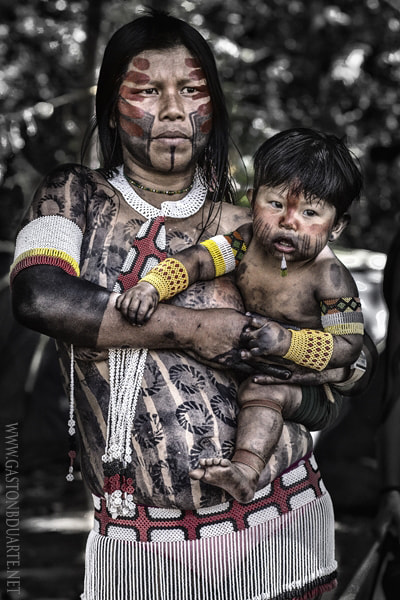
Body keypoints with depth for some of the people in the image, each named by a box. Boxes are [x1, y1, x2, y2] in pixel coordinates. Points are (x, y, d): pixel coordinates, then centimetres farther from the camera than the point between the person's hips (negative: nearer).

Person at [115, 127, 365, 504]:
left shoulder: (327, 275, -24)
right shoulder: (247, 242, -10)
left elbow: (348, 346, -25)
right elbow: (195, 260, -14)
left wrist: (288, 342, -38)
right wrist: (150, 286, -33)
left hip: (310, 387, -7)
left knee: (262, 390, -35)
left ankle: (246, 468, -44)